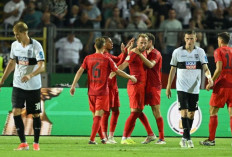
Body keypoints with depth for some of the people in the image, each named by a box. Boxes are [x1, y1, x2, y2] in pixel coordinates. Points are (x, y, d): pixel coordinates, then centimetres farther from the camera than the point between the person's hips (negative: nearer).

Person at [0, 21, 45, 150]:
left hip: (34, 86, -4)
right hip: (18, 85, 4)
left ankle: (36, 142, 19)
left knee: (36, 114, 4)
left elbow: (42, 67, -21)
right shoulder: (15, 45, 4)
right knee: (16, 112, -11)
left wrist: (30, 75, -38)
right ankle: (23, 143, -6)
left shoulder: (36, 46, -13)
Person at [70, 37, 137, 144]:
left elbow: (80, 71, -2)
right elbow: (118, 71, 1)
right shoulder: (107, 60, -5)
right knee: (98, 116, -6)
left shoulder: (88, 58, 3)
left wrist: (73, 85, -1)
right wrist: (130, 77, 16)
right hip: (102, 91, -4)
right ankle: (92, 139, -16)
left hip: (91, 91, 4)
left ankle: (102, 138, 24)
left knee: (95, 116, 15)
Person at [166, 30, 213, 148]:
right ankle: (187, 138, -15)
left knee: (191, 114, 6)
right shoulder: (177, 52, 0)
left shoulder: (200, 52, 3)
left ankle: (184, 138, 19)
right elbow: (173, 70, 7)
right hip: (182, 87, -2)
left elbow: (205, 68, 0)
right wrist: (168, 87, 8)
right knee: (184, 112, -15)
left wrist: (209, 76, -24)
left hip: (194, 88, 2)